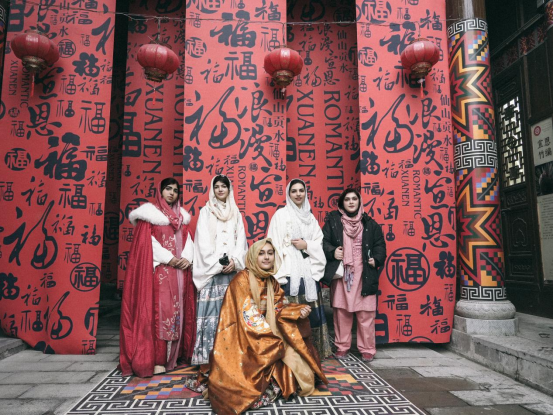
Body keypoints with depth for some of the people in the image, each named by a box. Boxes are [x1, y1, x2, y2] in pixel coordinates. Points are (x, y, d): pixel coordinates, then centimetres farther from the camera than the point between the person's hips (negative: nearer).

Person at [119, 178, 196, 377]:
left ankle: (172, 355, 16)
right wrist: (168, 258, -15)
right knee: (157, 310, -9)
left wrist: (187, 258, -8)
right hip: (157, 269, -5)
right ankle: (155, 359, -5)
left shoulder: (181, 216, 19)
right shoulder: (149, 212, 3)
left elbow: (187, 240, 11)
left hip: (179, 269, 6)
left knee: (176, 310, 6)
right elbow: (146, 241, -7)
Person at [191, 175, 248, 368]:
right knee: (211, 308, -8)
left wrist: (235, 261, -8)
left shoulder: (236, 213, 16)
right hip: (212, 269, -3)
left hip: (232, 269, 3)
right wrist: (218, 263, -11)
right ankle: (206, 356, -3)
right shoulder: (206, 212, 7)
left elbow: (241, 239, 9)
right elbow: (203, 241, -2)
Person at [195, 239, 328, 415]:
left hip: (267, 338, 7)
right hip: (243, 342, -7)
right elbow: (249, 318, -18)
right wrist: (277, 342, -19)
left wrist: (298, 312, -15)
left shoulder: (271, 282, 9)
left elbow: (278, 311, 5)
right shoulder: (242, 279, -14)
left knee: (295, 359, -7)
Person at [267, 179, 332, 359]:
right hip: (290, 271, -4)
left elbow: (319, 243, 13)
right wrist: (279, 273, -15)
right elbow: (275, 244, -6)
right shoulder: (281, 214, 2)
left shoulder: (310, 217, 17)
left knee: (310, 311, 5)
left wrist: (306, 245, -8)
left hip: (309, 271, 5)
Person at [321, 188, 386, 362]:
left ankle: (367, 349, 15)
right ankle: (342, 346, 20)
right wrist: (332, 252, -14)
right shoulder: (333, 220, 6)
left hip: (364, 274, 1)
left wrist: (376, 259, -2)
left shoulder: (369, 223, 9)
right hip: (340, 273, 0)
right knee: (341, 311, 5)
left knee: (366, 313, 1)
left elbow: (380, 244, 13)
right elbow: (323, 241, 3)